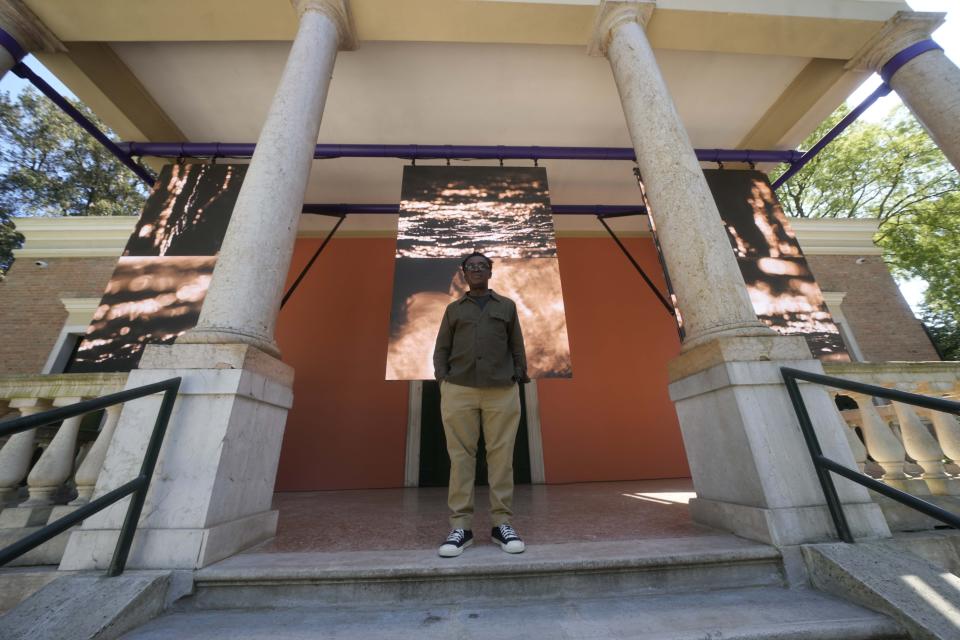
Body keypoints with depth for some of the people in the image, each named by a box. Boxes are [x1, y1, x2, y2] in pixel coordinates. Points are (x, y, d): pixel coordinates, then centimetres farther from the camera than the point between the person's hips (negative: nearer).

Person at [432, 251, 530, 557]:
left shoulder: (507, 306, 18)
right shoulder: (453, 309, 18)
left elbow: (517, 346, 14)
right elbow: (441, 348, 14)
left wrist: (519, 378, 4)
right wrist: (442, 379, 0)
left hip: (502, 391, 0)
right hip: (458, 390, 1)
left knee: (501, 456, 1)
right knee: (460, 456, 0)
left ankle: (502, 524, 13)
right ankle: (460, 527, 9)